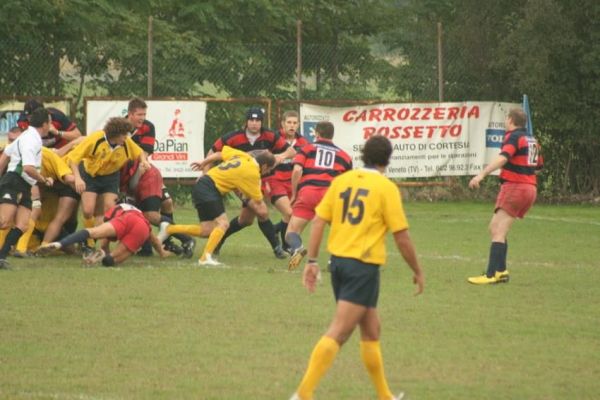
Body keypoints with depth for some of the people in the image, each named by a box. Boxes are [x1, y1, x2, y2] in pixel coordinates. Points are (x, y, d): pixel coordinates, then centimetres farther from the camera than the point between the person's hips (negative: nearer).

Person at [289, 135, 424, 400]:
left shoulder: (341, 181, 8)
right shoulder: (386, 188, -6)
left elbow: (318, 222, 4)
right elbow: (402, 238, -5)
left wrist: (312, 262, 8)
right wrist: (417, 272, 7)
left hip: (338, 261, 6)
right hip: (364, 266, -6)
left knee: (371, 329, 20)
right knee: (338, 333, -9)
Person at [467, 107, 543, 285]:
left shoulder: (513, 137, -10)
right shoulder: (532, 140, 16)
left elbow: (503, 158, -26)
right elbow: (538, 166, 23)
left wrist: (482, 174, -35)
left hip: (514, 186, -9)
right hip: (530, 188, 9)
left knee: (498, 232, -12)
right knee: (495, 229, 16)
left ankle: (491, 275, -21)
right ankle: (500, 270, 13)